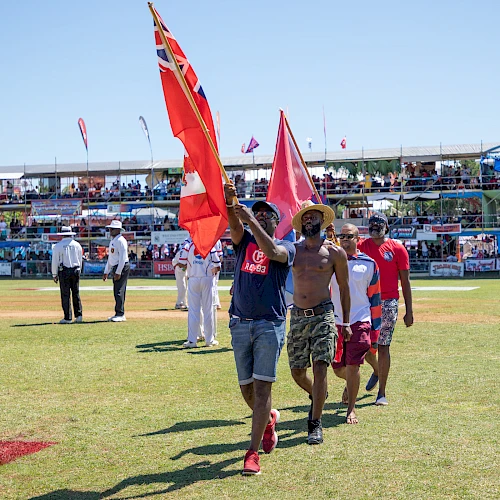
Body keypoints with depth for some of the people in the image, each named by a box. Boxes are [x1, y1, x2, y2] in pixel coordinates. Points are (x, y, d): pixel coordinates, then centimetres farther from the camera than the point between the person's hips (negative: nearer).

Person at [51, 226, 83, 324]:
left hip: (64, 271, -4)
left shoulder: (58, 246, -4)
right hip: (76, 270, 4)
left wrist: (54, 275, 5)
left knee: (65, 295, -2)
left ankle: (67, 318, -3)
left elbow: (55, 261, -3)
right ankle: (78, 315, 7)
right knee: (76, 294, 10)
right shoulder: (77, 245, 8)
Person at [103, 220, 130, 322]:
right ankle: (118, 314, 13)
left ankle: (120, 314, -11)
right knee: (116, 292, 10)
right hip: (116, 269, 10)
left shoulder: (120, 241, -11)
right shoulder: (112, 241, 19)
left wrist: (118, 272, -21)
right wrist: (106, 272, 22)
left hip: (122, 268, -10)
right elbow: (110, 258, 24)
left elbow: (123, 257, -18)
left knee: (119, 291, -12)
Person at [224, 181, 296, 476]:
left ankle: (253, 453, -9)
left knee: (262, 386, -10)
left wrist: (251, 219, -26)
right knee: (246, 387, 11)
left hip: (270, 324, -4)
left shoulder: (286, 248, 4)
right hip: (240, 324, 4)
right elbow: (234, 224, -9)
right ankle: (269, 419, 40)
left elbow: (271, 251, -21)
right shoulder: (244, 241, 13)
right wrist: (230, 202, -29)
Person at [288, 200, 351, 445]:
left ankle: (315, 424, -1)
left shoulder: (335, 253, 1)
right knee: (297, 372, 8)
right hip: (298, 316, 3)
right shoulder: (292, 250, 7)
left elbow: (344, 287, 8)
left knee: (320, 368, -13)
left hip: (323, 315, -3)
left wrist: (346, 322, 8)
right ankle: (316, 396, 41)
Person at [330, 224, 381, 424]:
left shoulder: (369, 264, 2)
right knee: (338, 368, 7)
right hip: (335, 320, 2)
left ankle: (351, 410, 7)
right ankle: (350, 383, 43)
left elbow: (374, 297, 7)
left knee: (353, 366, -8)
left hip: (360, 321, -2)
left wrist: (375, 327, 7)